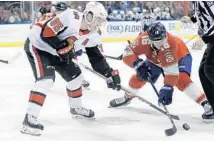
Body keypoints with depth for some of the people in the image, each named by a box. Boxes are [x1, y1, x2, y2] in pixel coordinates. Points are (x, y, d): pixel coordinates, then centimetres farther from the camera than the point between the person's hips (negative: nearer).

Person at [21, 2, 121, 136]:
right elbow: (46, 33, -31)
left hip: (55, 51, 9)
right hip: (37, 45, -9)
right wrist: (63, 47, -27)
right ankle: (30, 118, -26)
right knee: (46, 79, -26)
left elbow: (96, 57, 6)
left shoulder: (90, 34, -2)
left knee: (74, 75, 14)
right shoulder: (71, 18, -30)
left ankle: (76, 107, 39)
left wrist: (110, 73, 0)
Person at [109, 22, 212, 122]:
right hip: (156, 59, 5)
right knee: (139, 76, 3)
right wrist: (138, 65, -41)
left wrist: (167, 89, -52)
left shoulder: (170, 44, -44)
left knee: (181, 79, -31)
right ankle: (127, 97, 34)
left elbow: (171, 70, -44)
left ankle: (206, 103, -32)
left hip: (180, 56, -5)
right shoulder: (144, 39, -34)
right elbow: (128, 54, -26)